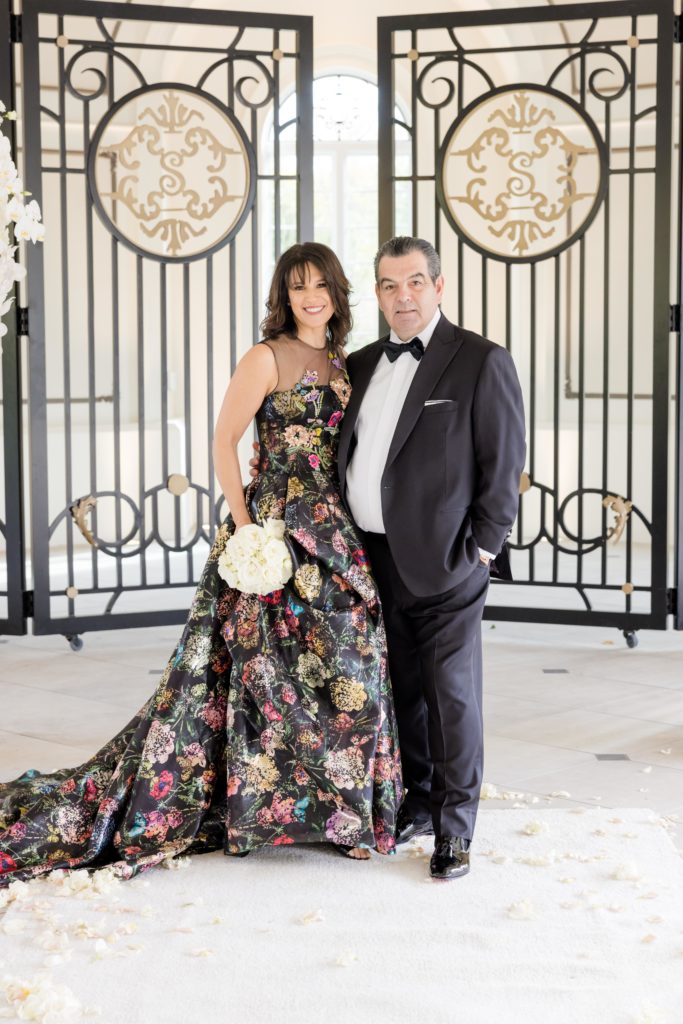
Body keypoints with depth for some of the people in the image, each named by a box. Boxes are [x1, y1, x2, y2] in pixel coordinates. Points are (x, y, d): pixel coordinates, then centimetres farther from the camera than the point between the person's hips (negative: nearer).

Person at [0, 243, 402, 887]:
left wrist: (355, 523, 8)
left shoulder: (340, 363, 14)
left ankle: (328, 801, 20)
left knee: (342, 662, 7)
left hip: (335, 534, 7)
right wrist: (245, 526, -14)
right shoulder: (267, 357, -6)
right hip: (277, 527, -7)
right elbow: (224, 442, -10)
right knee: (270, 663, -4)